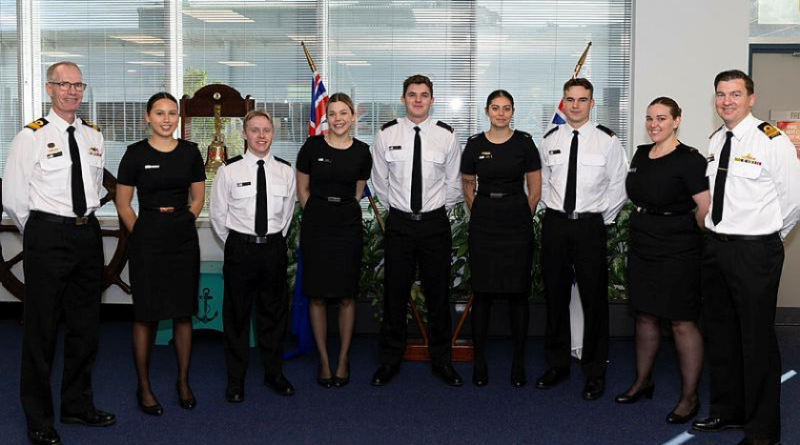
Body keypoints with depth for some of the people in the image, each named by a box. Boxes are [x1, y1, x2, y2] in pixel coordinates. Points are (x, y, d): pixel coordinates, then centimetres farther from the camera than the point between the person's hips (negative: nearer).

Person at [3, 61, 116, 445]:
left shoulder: (93, 136, 10)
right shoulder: (31, 136, -7)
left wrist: (85, 223, 16)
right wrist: (39, 233, 3)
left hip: (87, 233, 6)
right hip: (47, 236, -6)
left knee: (85, 326, 14)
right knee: (42, 328, 2)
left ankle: (77, 405, 29)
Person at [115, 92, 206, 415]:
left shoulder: (190, 152, 4)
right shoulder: (136, 153, -4)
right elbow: (123, 204, 1)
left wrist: (182, 223, 4)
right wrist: (143, 234, -1)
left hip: (184, 239, 3)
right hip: (147, 240, -3)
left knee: (183, 313, 8)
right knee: (146, 314, 2)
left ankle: (183, 382, 22)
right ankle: (143, 386, 16)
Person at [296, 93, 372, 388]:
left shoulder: (361, 151, 2)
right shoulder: (312, 146, -3)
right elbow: (302, 190, 6)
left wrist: (344, 214, 10)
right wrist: (320, 214, 6)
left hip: (348, 227, 1)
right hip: (316, 226, -1)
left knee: (346, 296, 5)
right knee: (317, 296, 3)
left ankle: (344, 358, 19)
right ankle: (323, 359, 16)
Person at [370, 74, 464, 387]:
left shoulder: (447, 135, -1)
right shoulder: (386, 135, -1)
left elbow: (454, 182, 8)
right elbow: (379, 181, 10)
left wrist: (439, 208, 10)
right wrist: (395, 207, 12)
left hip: (435, 223, 0)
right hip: (399, 223, 0)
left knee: (438, 293, 7)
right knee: (395, 293, 5)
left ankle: (441, 360, 20)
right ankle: (390, 360, 19)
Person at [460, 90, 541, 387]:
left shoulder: (524, 142, 0)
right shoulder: (475, 145, 3)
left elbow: (535, 190, 5)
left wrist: (521, 218, 6)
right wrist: (483, 216, 10)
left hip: (517, 223, -1)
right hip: (483, 224, 1)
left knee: (518, 292, 2)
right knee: (482, 291, 2)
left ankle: (518, 362, 12)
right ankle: (479, 360, 12)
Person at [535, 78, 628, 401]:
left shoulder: (607, 141, -2)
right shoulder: (549, 140, 7)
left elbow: (618, 186, 2)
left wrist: (603, 219, -1)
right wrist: (553, 210, 9)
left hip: (590, 225, -3)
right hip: (555, 224, 3)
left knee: (594, 300, 1)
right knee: (555, 297, 10)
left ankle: (595, 372, 13)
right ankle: (557, 364, 23)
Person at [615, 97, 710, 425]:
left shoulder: (689, 160, -13)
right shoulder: (641, 155, 9)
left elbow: (706, 209, -15)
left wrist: (687, 237, -2)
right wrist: (645, 228, 16)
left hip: (677, 254, -7)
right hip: (642, 249, 7)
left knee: (682, 323, 0)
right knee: (645, 316, 15)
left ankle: (689, 397, 12)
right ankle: (642, 382, 31)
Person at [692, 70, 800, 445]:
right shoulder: (715, 141, 9)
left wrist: (769, 235, 3)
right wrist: (718, 235, 12)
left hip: (755, 251, -7)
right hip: (715, 246, 7)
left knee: (757, 339, 0)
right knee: (719, 333, 17)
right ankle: (727, 410, 33)